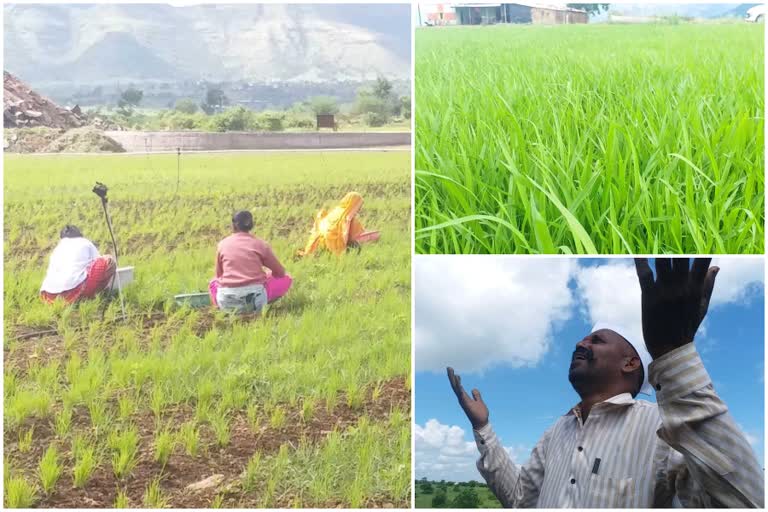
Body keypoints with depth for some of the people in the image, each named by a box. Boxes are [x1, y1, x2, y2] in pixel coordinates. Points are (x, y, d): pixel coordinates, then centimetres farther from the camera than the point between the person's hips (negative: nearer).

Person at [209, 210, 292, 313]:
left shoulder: (223, 244, 9)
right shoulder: (260, 244, 5)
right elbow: (280, 272, 12)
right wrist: (266, 275, 33)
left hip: (226, 301, 2)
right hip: (254, 298, -2)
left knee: (213, 282, 37)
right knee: (286, 279, 20)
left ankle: (227, 308, 9)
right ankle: (258, 305, 3)